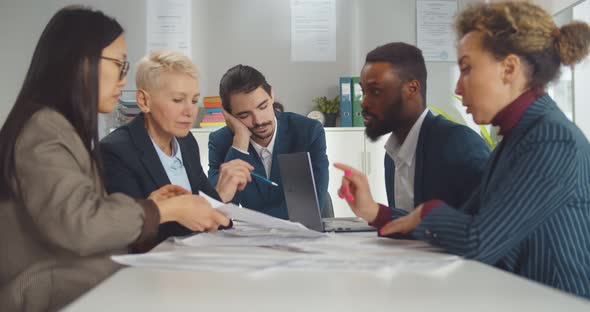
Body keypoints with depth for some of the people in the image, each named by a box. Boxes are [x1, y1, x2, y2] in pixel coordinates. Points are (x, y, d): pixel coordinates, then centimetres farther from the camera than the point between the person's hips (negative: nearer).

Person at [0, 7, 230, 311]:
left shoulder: (66, 128, 18)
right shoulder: (43, 128, -13)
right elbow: (77, 225, -24)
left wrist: (145, 205, 5)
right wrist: (169, 210, -15)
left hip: (90, 286, 9)